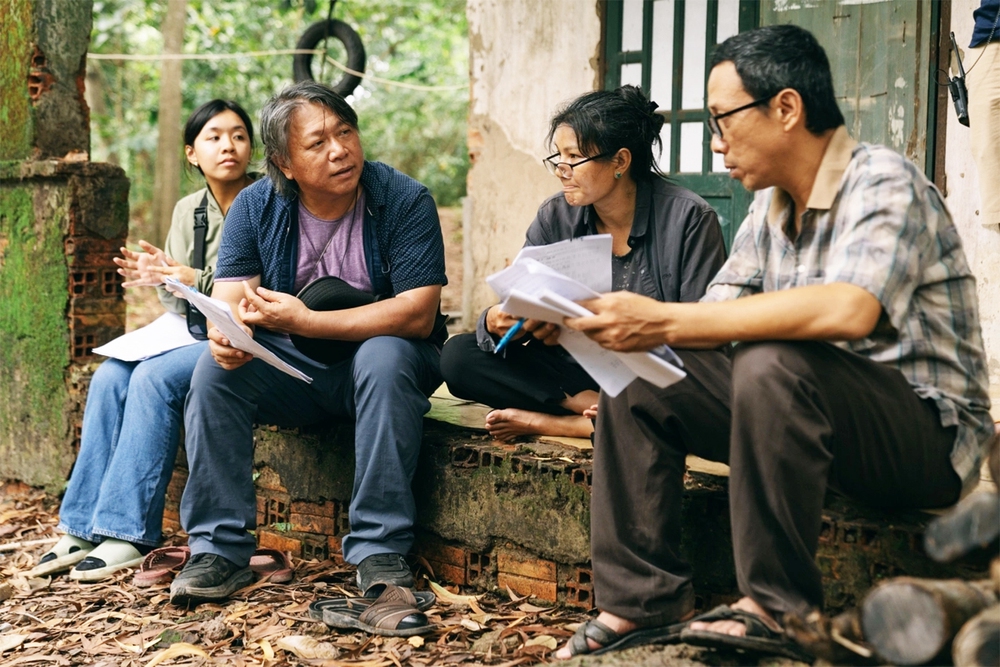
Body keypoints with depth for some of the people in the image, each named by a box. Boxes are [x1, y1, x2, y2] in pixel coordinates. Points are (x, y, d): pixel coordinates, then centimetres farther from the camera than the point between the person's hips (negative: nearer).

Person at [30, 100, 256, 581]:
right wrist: (160, 277, -10)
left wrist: (197, 281, -20)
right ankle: (84, 528, -14)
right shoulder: (188, 211, 11)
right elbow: (180, 304, 13)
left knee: (155, 377, -29)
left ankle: (130, 533, -24)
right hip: (195, 332, 7)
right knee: (109, 377, -17)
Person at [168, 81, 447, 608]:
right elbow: (229, 298, -9)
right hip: (291, 372, 3)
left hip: (378, 355, -3)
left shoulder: (404, 200, -14)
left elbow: (418, 314, -22)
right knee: (215, 368, -23)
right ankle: (220, 548, -17)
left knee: (385, 357, -35)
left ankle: (380, 551, -31)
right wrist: (226, 334, -36)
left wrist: (303, 320, -26)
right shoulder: (257, 207, -3)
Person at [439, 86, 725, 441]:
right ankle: (588, 404, -20)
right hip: (577, 374, 4)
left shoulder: (688, 219, -10)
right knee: (458, 355, -13)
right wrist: (495, 322, -26)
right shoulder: (554, 216, 3)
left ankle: (551, 421, -21)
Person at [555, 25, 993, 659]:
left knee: (771, 364, -35)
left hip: (928, 432, -8)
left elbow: (847, 310, -36)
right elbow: (717, 317, 7)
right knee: (639, 380, -3)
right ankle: (642, 602, -3)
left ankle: (778, 610, -24)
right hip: (810, 409, 8)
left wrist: (665, 320, -37)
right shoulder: (770, 208, 9)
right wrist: (626, 326, -14)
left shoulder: (881, 182, -17)